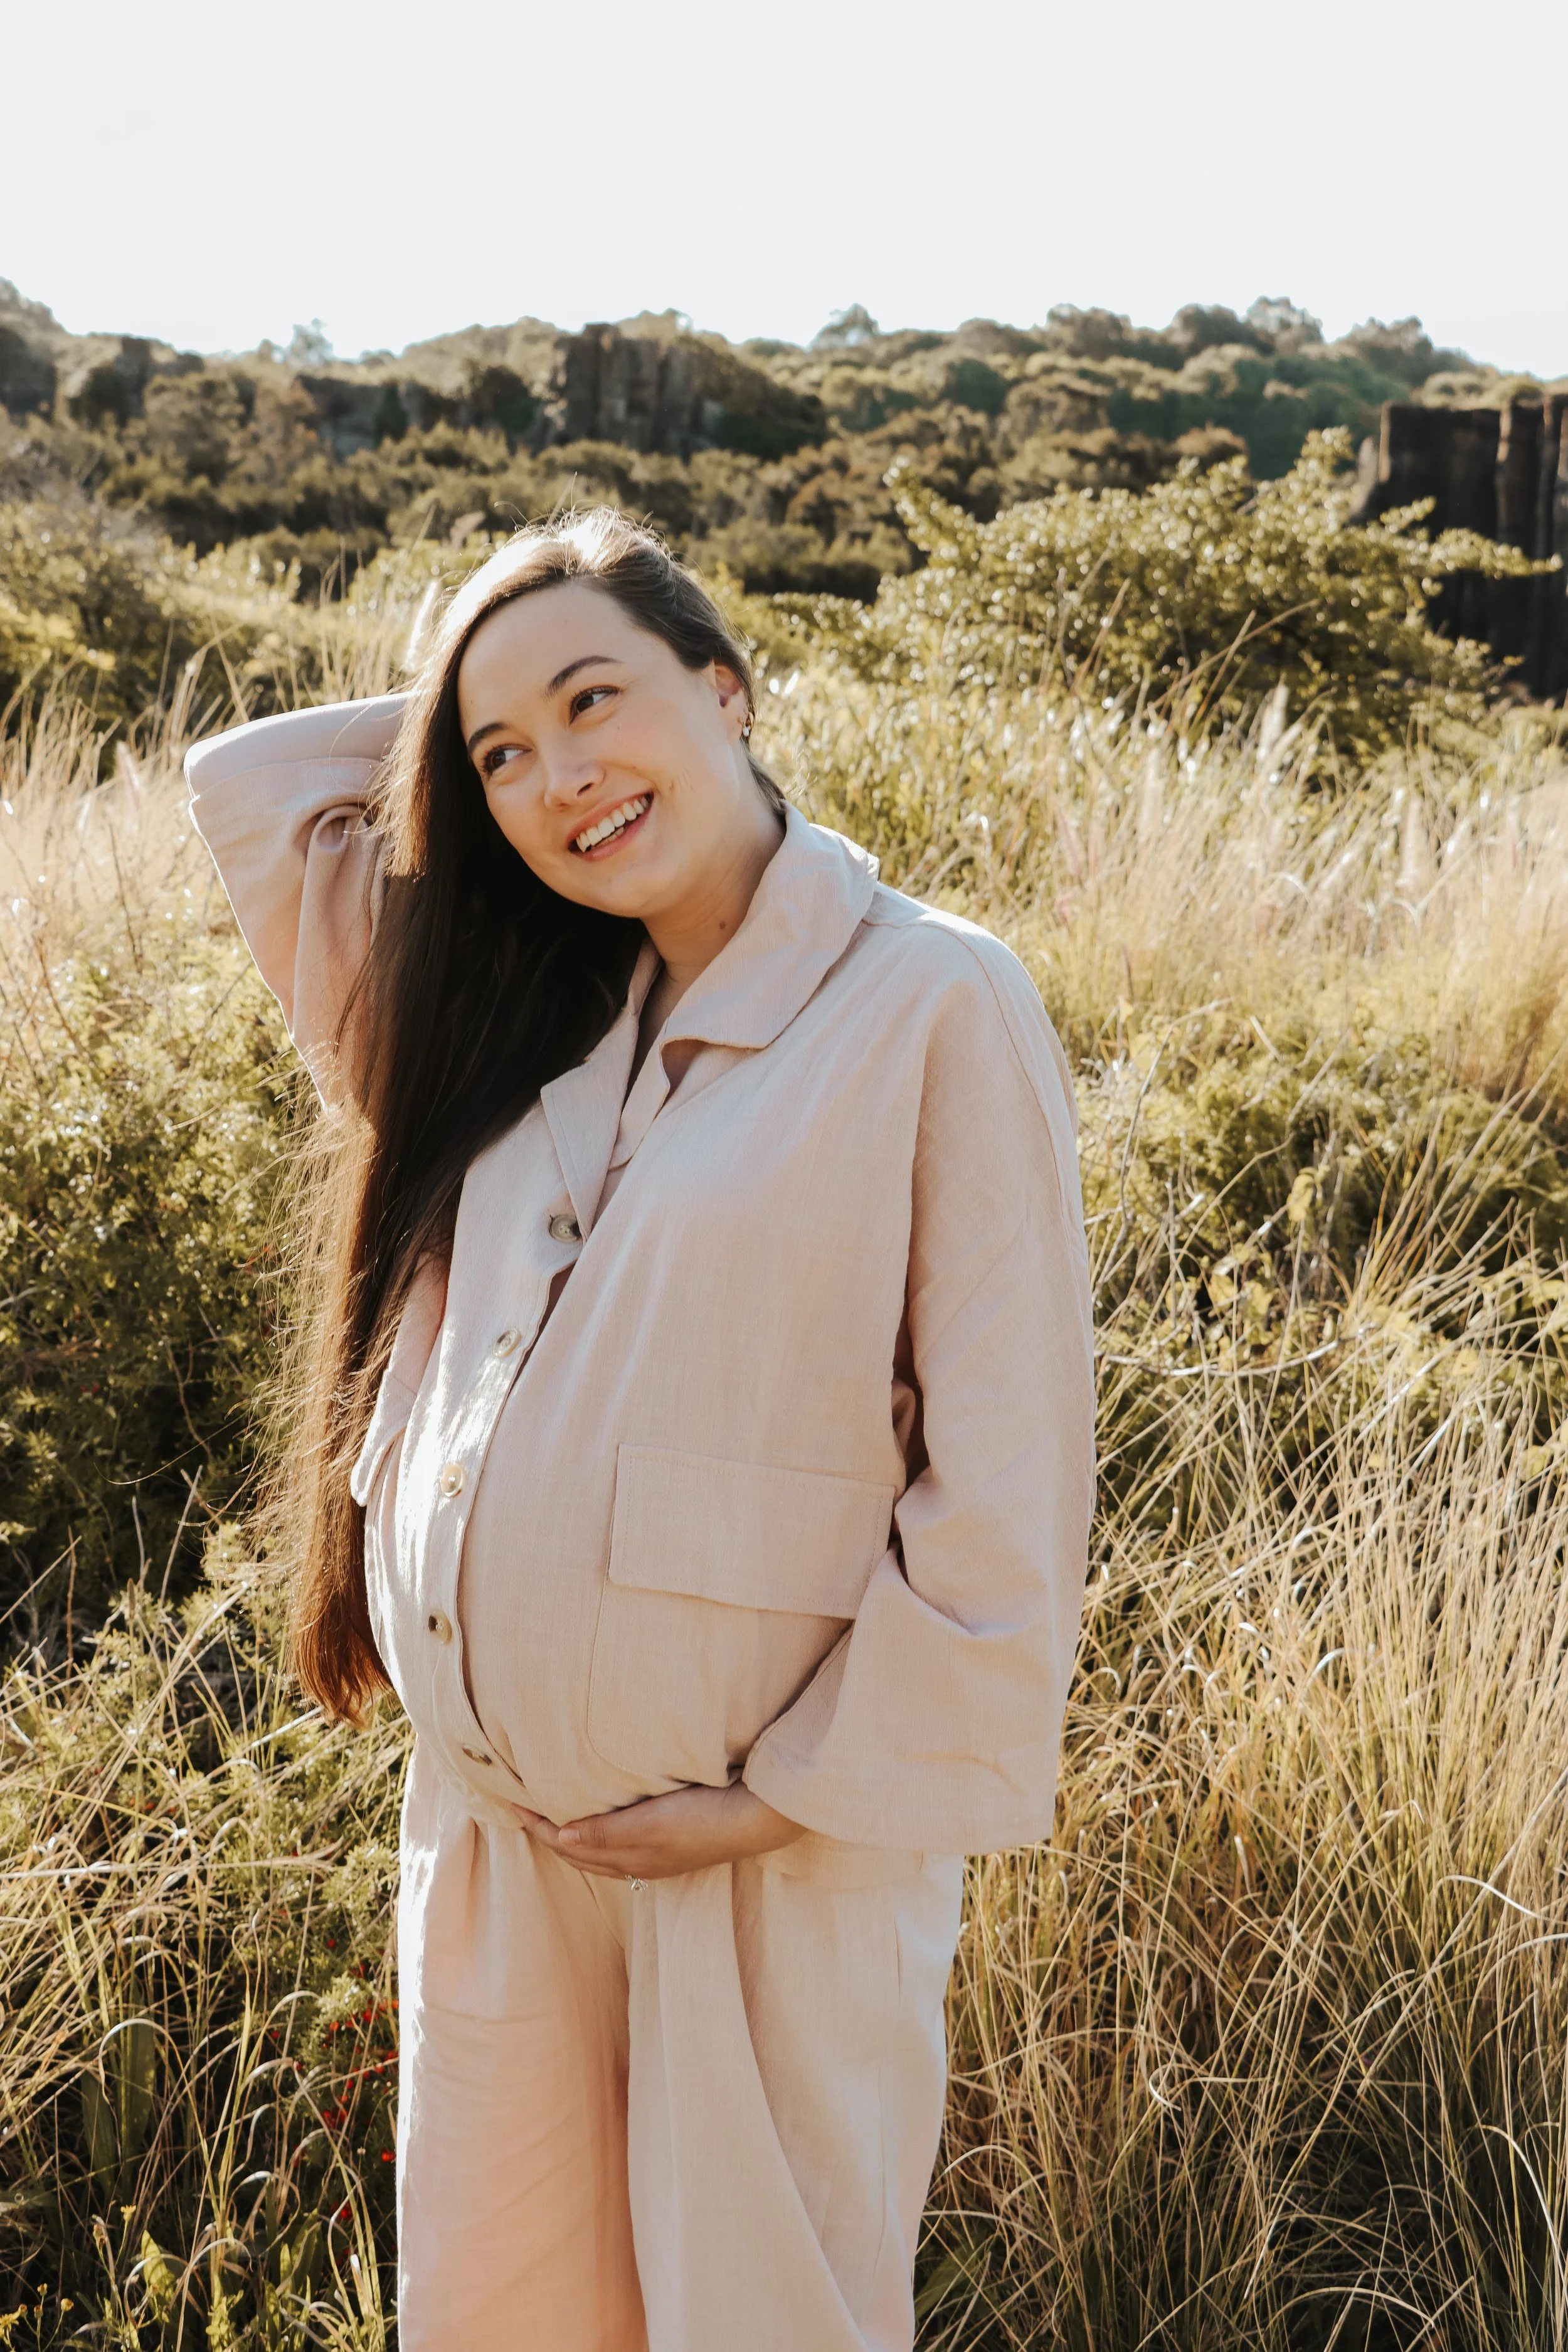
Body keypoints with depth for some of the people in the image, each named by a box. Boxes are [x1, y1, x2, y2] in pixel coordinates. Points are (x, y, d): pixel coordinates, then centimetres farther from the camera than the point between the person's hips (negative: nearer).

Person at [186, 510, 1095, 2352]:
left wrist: (808, 1790, -12)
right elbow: (246, 782, 19)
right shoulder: (528, 1011, 10)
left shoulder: (935, 1004, -10)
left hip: (781, 1842, -6)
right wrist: (472, 721, 12)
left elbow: (1005, 1475, -12)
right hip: (491, 1818, 6)